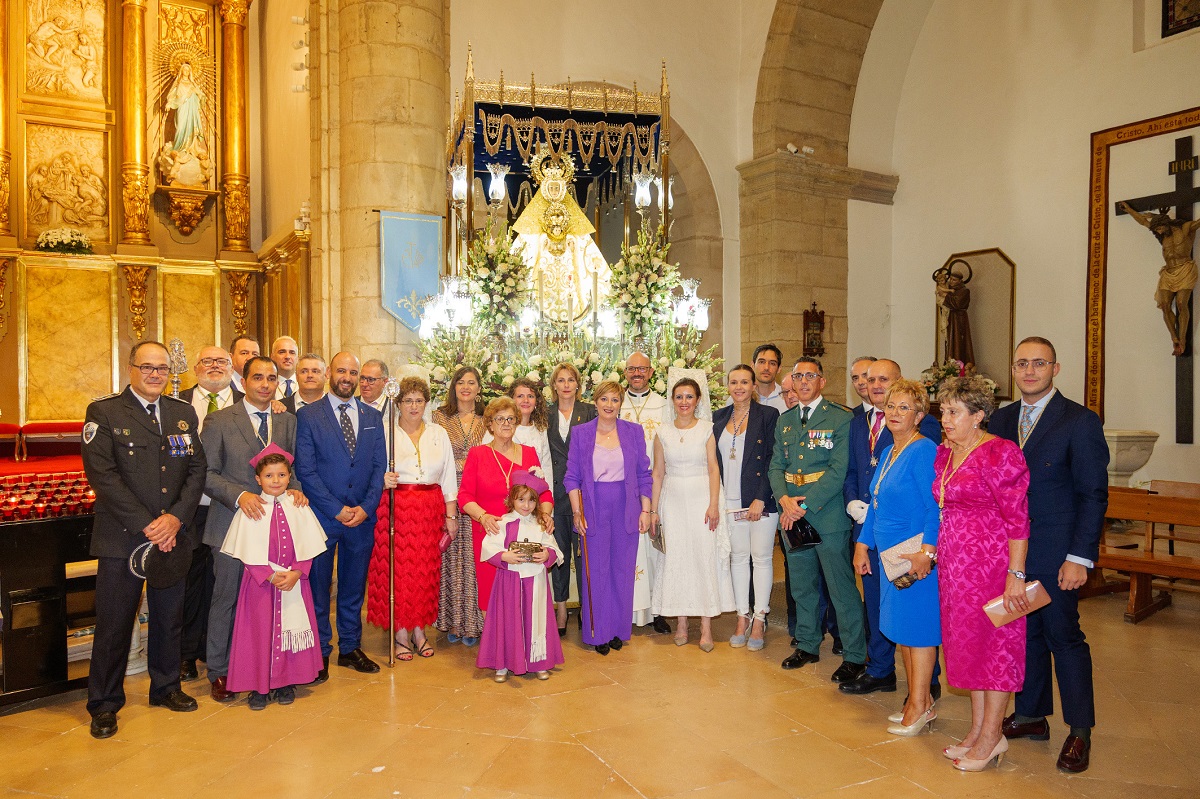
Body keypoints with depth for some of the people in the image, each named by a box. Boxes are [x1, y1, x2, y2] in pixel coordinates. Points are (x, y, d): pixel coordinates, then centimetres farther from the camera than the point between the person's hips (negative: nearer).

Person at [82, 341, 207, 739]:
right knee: (114, 624, 5)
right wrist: (146, 525, -16)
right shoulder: (103, 412, -5)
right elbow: (102, 474, -12)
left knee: (169, 618, 15)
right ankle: (104, 704, 22)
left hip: (172, 536, 4)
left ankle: (166, 687, 33)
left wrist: (176, 517, -10)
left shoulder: (184, 413, 9)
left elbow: (197, 469, 5)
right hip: (121, 538, -4)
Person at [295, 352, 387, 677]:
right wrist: (337, 509, -12)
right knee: (318, 586, 7)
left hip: (362, 516, 3)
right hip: (322, 516, -3)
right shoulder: (307, 415, -2)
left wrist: (366, 507, -7)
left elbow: (379, 466, 6)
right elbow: (305, 470, -8)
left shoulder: (372, 416, 8)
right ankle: (319, 651, 21)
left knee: (354, 586, 13)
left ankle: (350, 647, 26)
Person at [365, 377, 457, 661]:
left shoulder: (439, 434, 10)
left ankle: (419, 630, 17)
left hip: (431, 510, 3)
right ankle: (400, 633, 10)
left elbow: (448, 477, 10)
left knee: (426, 570, 4)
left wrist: (450, 515, 5)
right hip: (395, 507, -2)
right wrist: (383, 480, -23)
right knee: (397, 570, -2)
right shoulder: (385, 433, 2)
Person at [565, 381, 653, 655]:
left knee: (623, 570, 8)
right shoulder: (580, 433, 1)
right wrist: (577, 512, -5)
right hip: (594, 510, -1)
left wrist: (645, 510, 1)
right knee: (595, 571, 4)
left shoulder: (634, 432, 4)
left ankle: (619, 629, 23)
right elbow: (572, 477, 2)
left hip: (626, 510, 1)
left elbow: (644, 475, 6)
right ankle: (598, 632, 17)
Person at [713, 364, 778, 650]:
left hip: (760, 500, -4)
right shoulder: (719, 417, 9)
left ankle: (759, 620, 15)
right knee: (738, 557, 11)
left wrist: (761, 499, -14)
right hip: (730, 500, 4)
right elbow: (715, 460, 11)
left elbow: (773, 460, -8)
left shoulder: (768, 415, -5)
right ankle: (742, 617, 21)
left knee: (761, 557, 4)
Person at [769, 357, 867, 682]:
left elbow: (839, 470, -14)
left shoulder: (841, 419, -6)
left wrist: (805, 505, -17)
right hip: (793, 517, 6)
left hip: (828, 514, -6)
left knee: (842, 588, 0)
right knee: (802, 586, 16)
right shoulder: (784, 420, 13)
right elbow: (776, 465, 10)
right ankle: (807, 645, 31)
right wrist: (784, 498, -9)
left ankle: (855, 656, 13)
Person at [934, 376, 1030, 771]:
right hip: (954, 562, 8)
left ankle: (991, 736, 14)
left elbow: (1017, 519, -16)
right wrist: (930, 550, 13)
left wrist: (1015, 575, -18)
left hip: (991, 560, -8)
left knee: (994, 640, 2)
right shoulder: (944, 453, 10)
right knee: (965, 640, 13)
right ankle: (978, 730, 25)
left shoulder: (999, 453, -14)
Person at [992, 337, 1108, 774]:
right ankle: (1031, 715, 28)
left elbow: (1093, 495, -10)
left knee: (1063, 634, 4)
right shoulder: (1002, 419, 8)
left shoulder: (1080, 421, -8)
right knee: (1024, 633, 14)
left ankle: (1079, 731, 20)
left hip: (1055, 553, -5)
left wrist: (1080, 557, -14)